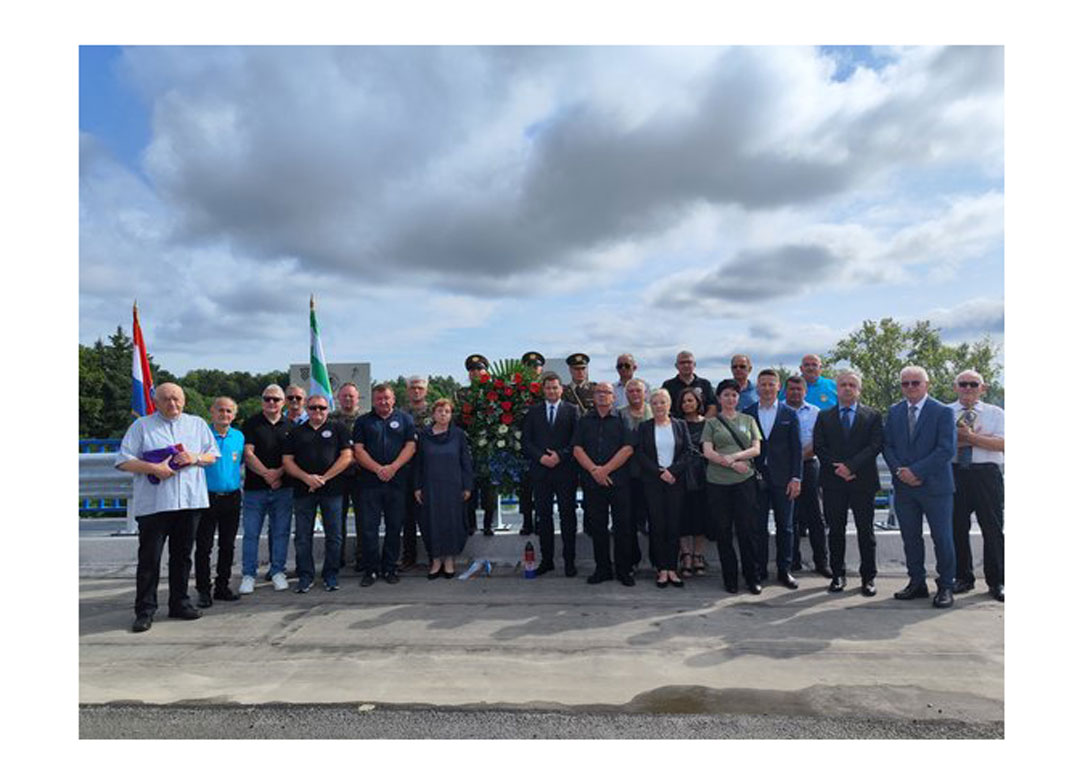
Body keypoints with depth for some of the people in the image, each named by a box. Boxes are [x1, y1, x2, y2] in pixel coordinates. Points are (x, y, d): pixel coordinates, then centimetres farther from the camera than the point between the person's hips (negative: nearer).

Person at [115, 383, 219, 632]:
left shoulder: (198, 424, 13)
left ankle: (179, 603, 22)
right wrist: (154, 468, -15)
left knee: (182, 555, 11)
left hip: (190, 500, 3)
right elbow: (123, 461, -1)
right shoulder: (141, 425, 4)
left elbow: (213, 454, 14)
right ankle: (145, 610, 8)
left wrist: (196, 458, -7)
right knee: (149, 558, -1)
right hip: (153, 504, -3)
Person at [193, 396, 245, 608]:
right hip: (207, 497, -4)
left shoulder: (239, 437, 7)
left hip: (232, 497, 4)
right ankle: (203, 590, 10)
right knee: (204, 546, 0)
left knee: (228, 546, 10)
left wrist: (240, 479, 9)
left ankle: (222, 587, 22)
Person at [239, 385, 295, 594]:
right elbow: (248, 454, -5)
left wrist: (279, 474, -11)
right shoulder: (251, 424, 4)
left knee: (280, 532, 6)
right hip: (255, 488, -1)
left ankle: (278, 571, 18)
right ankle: (248, 575, 12)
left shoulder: (290, 426, 9)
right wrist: (266, 473, -17)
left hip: (283, 488, 2)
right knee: (251, 533, 2)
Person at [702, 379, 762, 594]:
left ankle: (752, 578, 10)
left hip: (744, 480, 0)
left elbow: (756, 449, 4)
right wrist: (732, 464, -11)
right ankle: (730, 578, 14)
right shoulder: (712, 423, 9)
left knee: (746, 530, -2)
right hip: (717, 482, 0)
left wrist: (734, 456, -11)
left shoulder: (748, 420, 13)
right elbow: (707, 452, -1)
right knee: (723, 532, 4)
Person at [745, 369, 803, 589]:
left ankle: (784, 571, 16)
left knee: (784, 527, 6)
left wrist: (796, 477, -4)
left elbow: (796, 448, 3)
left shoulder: (789, 414, 6)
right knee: (758, 527, 4)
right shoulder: (747, 413, 5)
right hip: (756, 478, 0)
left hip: (782, 479, 0)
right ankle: (760, 570, 14)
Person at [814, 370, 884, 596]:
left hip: (863, 482, -1)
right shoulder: (824, 416, 9)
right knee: (836, 531, 7)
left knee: (866, 531, 4)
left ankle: (868, 577, 14)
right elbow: (819, 447, 2)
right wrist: (837, 467, -11)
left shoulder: (873, 416, 6)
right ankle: (838, 575, 17)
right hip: (833, 482, 1)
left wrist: (850, 466, -15)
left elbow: (875, 446, -4)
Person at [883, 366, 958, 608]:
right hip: (904, 487, 4)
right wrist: (900, 471, -8)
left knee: (942, 538, 2)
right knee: (910, 538, 10)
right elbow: (887, 445, 8)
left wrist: (916, 471, -16)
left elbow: (947, 449, -12)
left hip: (935, 486, -4)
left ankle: (945, 586, 15)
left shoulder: (943, 412, -4)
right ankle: (917, 583, 21)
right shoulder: (894, 412, 10)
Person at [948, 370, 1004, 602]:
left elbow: (1002, 444, -7)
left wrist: (970, 437, -13)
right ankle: (963, 578, 18)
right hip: (954, 474, 1)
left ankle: (997, 582, 13)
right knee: (957, 527, 5)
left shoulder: (995, 413, 8)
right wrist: (964, 439, -14)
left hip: (986, 474, 0)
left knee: (993, 528, 2)